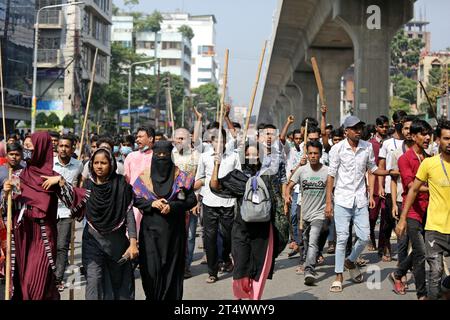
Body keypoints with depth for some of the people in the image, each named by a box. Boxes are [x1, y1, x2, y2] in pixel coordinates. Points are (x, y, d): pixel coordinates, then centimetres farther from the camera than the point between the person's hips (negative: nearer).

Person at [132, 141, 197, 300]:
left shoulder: (180, 177, 3)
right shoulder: (144, 176, 5)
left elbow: (192, 200, 0)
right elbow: (135, 199, 5)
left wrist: (172, 206, -14)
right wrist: (151, 203, -12)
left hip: (174, 230, 0)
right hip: (150, 230, 0)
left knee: (172, 266, 2)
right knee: (151, 267, -3)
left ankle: (172, 296, 13)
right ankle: (152, 296, 12)